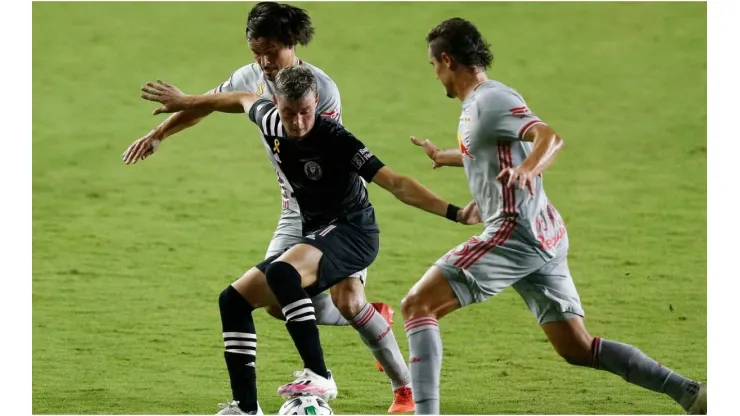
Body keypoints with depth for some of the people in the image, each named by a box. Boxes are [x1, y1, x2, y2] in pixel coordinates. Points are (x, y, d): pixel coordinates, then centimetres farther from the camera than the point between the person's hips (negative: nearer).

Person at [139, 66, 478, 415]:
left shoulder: (334, 140, -21)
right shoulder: (270, 123, -2)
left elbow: (395, 183, -23)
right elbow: (244, 100, 22)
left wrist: (454, 213, -31)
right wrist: (186, 102, 35)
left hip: (352, 233, -8)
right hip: (314, 236, 8)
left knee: (281, 271, -36)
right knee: (234, 300, 7)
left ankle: (319, 376, -35)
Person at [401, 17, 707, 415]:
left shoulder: (489, 100, -10)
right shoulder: (477, 103, 19)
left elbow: (550, 138, -26)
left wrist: (527, 169, -46)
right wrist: (443, 156, 59)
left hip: (515, 233, -10)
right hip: (544, 235, 10)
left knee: (417, 305, -8)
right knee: (578, 348, 8)